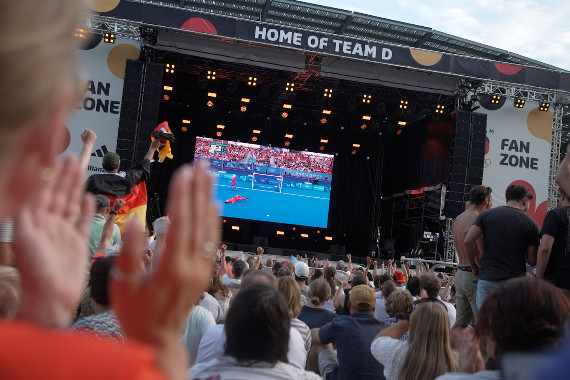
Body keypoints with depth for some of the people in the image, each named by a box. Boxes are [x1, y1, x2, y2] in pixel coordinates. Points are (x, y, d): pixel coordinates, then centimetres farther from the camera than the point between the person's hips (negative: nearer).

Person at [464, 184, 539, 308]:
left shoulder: (486, 214, 3)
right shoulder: (531, 224, 1)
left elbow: (467, 241, -4)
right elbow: (532, 261, -1)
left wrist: (474, 266, 8)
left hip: (487, 279, 1)